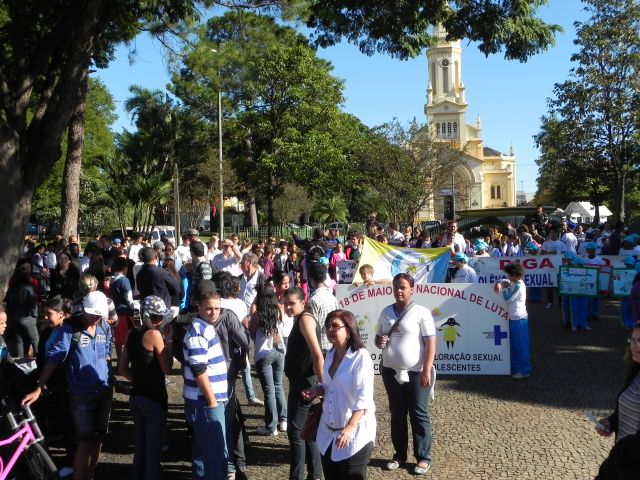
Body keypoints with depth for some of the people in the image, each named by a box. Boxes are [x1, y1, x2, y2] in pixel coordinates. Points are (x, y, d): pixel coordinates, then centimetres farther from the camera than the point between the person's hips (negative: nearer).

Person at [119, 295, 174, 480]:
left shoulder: (131, 334, 5)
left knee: (139, 444, 20)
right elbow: (167, 369, -16)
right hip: (154, 398, -8)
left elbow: (122, 368, 11)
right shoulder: (154, 334, -17)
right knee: (153, 447, 2)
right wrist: (169, 341, -12)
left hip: (136, 397, 8)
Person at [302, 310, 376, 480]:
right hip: (328, 431, 7)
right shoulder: (330, 355, 5)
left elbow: (364, 399, -23)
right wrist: (316, 390, -1)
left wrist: (350, 428, -31)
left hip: (355, 433, -7)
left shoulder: (361, 357, -17)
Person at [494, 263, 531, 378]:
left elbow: (508, 299, -19)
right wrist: (499, 283, 0)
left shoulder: (519, 286, -18)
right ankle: (515, 367, 25)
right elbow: (505, 282, 22)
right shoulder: (514, 284, 9)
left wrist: (504, 288, -3)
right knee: (514, 345, 16)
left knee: (521, 345, -2)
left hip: (519, 319, -10)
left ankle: (524, 370, 5)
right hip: (513, 318, 10)